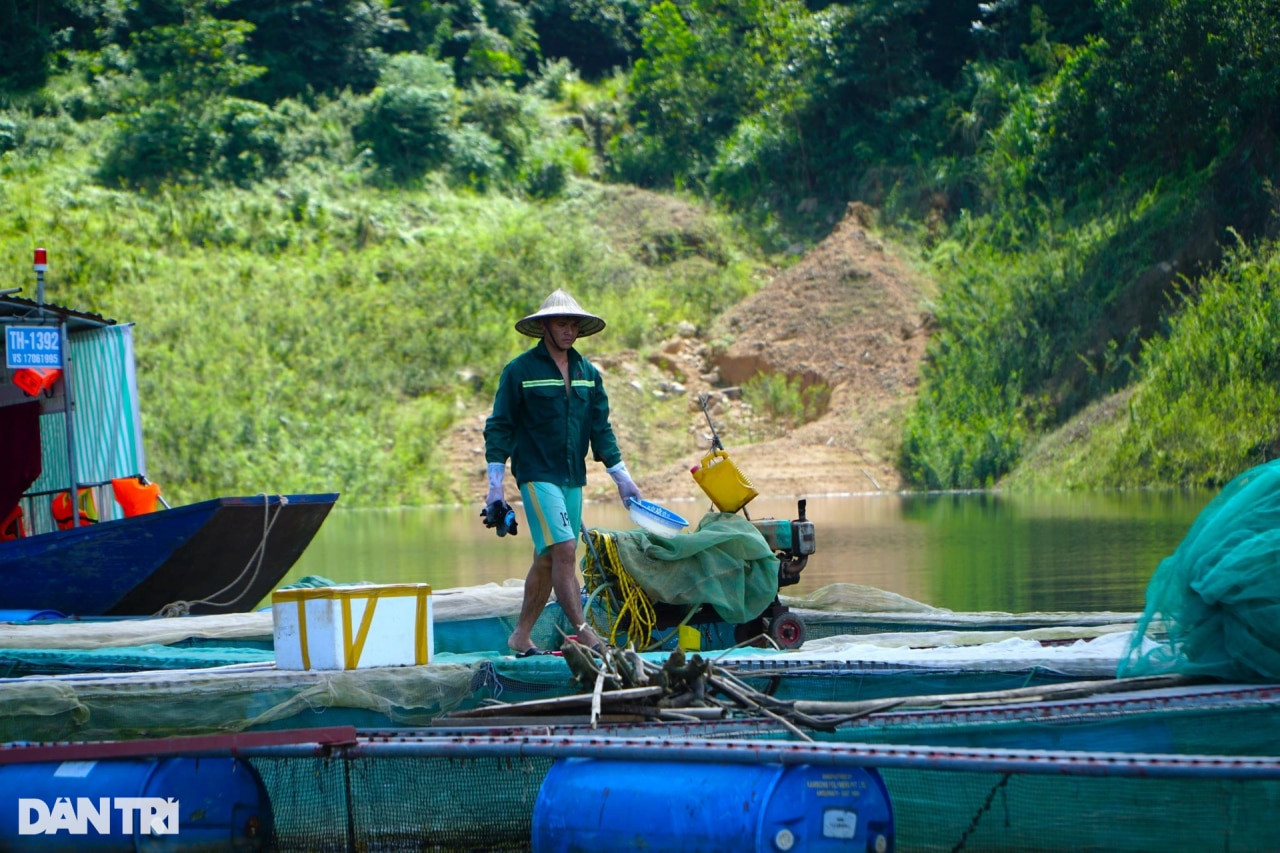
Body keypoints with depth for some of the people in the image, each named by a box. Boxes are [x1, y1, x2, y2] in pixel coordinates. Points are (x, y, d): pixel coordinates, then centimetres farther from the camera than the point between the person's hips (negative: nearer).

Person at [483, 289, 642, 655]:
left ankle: (522, 636, 15)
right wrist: (495, 483, -7)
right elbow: (500, 427, -3)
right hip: (537, 475, -6)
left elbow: (600, 428, 16)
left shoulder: (588, 373, 12)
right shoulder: (520, 370, -4)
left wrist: (622, 477, 12)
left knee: (548, 559, 7)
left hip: (573, 478, 6)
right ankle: (583, 632, -20)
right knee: (563, 548, -17)